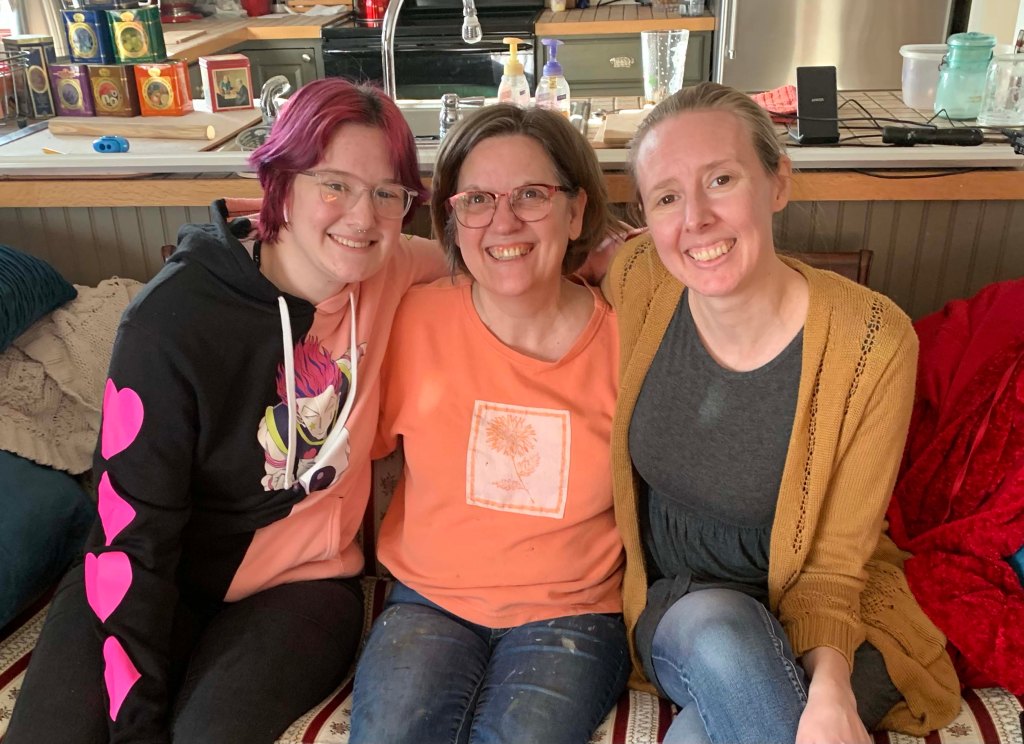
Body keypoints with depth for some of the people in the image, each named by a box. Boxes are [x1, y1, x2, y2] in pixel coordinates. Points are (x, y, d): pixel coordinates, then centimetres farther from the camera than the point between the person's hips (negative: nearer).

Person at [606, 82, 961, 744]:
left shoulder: (872, 340, -20)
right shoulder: (636, 282, -13)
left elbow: (831, 563, -13)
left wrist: (828, 685, -29)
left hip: (813, 623, -2)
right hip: (668, 608, 2)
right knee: (715, 626, -33)